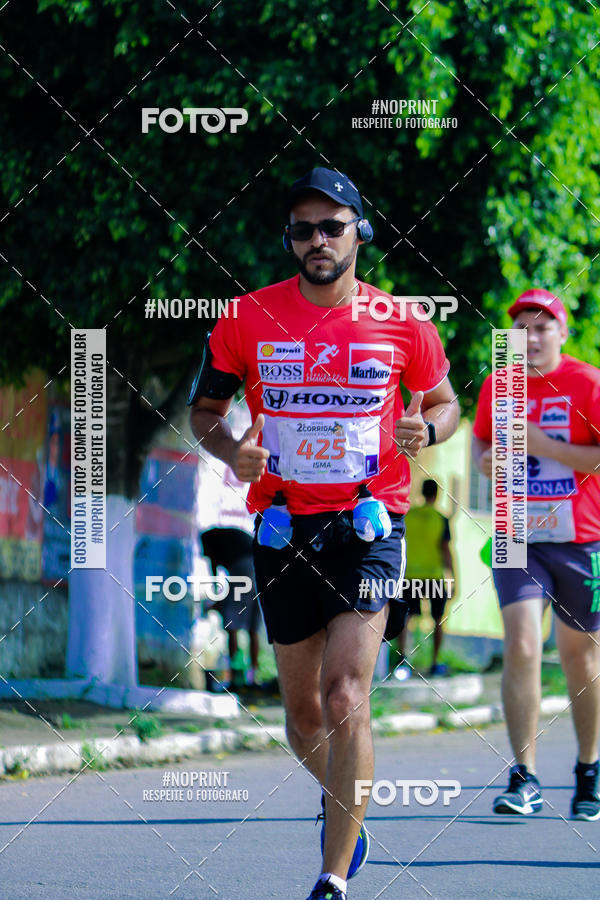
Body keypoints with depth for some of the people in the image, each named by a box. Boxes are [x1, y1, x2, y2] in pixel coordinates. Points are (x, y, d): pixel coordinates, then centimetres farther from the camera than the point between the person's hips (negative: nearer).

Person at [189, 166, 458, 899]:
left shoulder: (402, 324, 0)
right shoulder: (248, 319, 1)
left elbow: (444, 401, 14)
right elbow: (204, 408, 11)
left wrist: (426, 429, -9)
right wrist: (232, 450, -10)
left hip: (368, 527, -2)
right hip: (283, 528, 2)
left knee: (346, 699, -16)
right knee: (303, 714, 12)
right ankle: (341, 800, 44)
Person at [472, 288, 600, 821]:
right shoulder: (496, 385, 6)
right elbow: (480, 444, 20)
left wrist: (545, 446, -18)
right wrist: (489, 459, -3)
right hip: (518, 541, 2)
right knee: (520, 646, -15)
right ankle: (525, 779, -15)